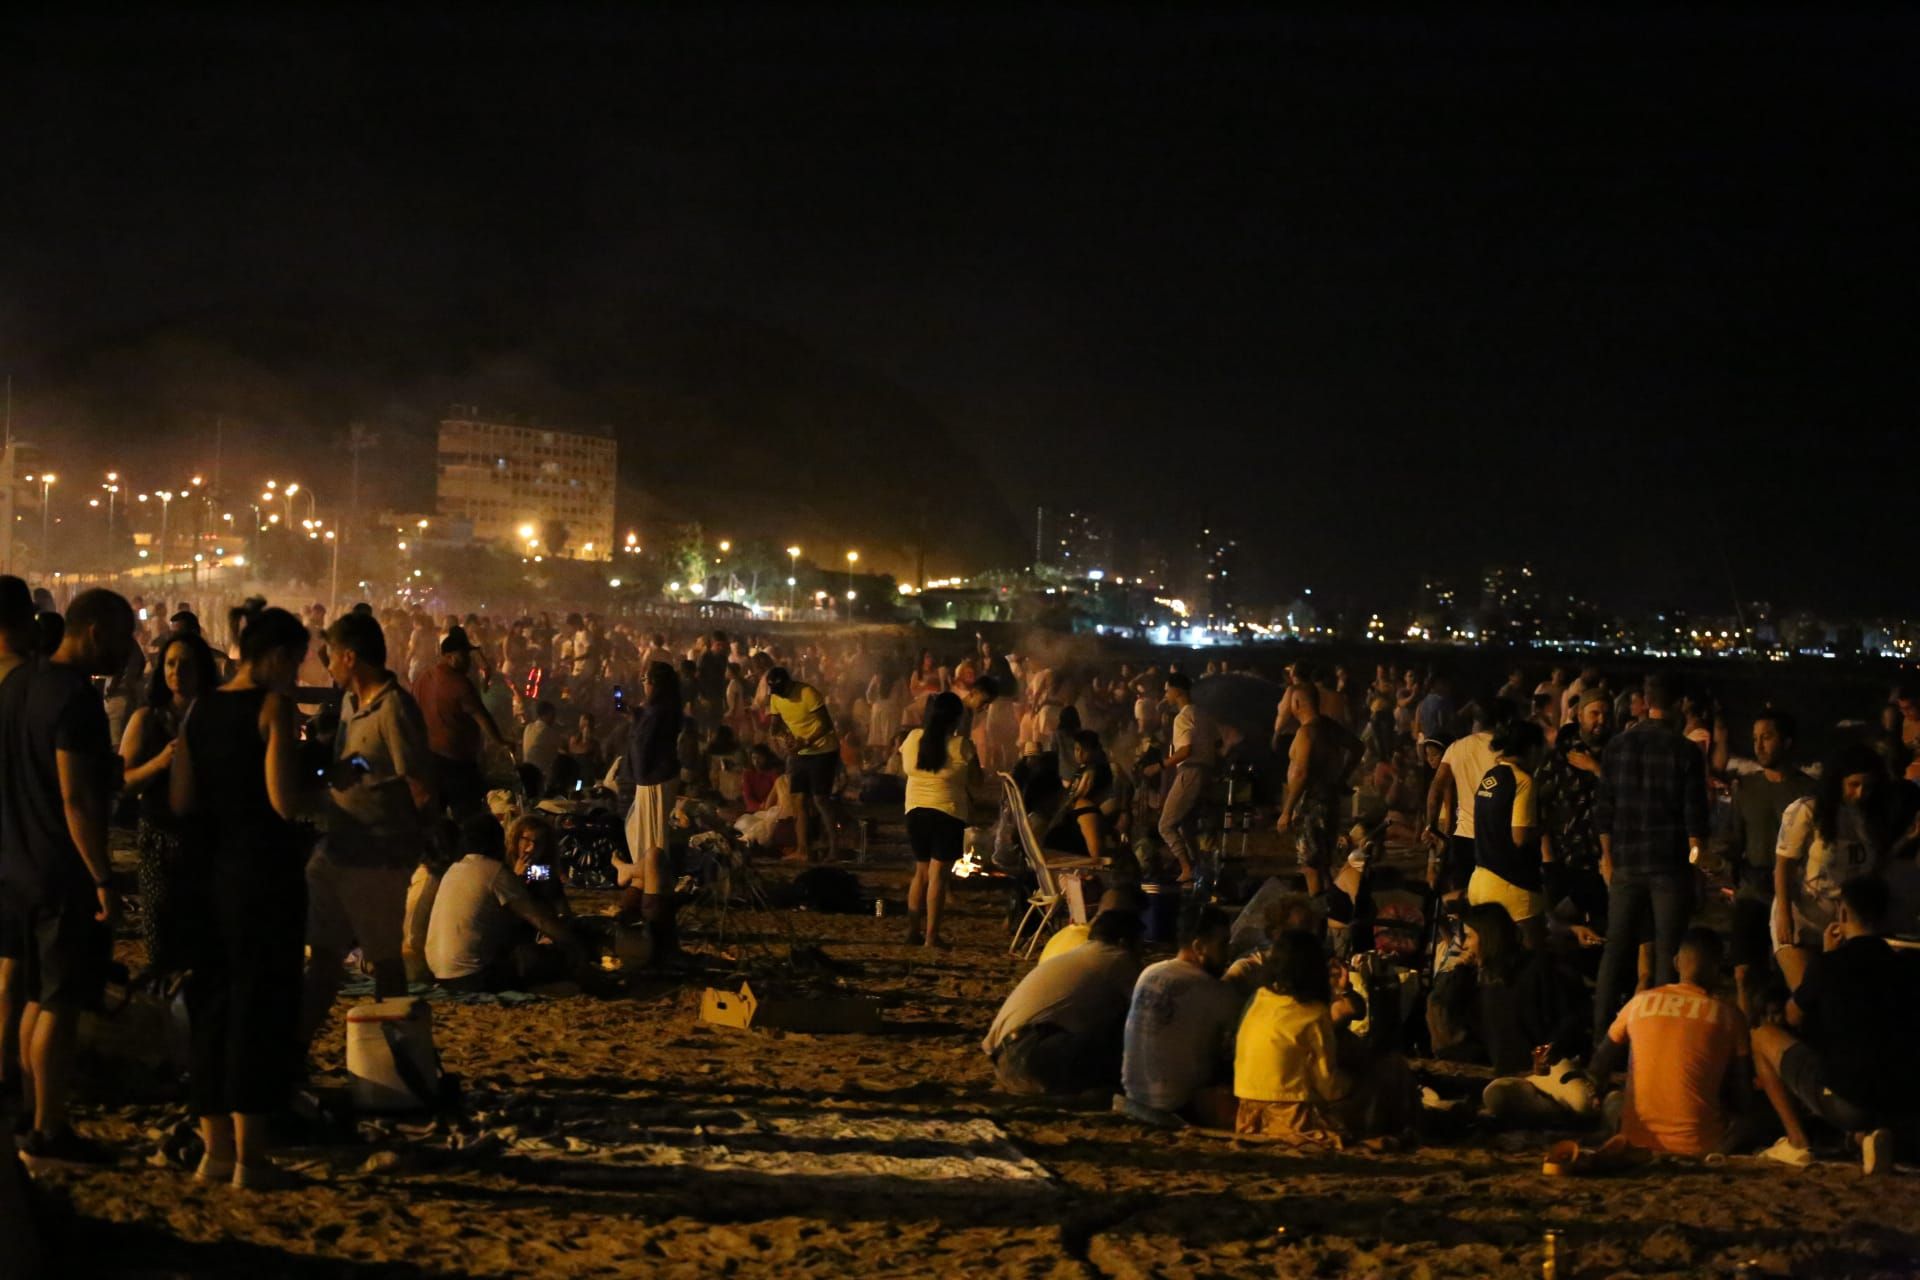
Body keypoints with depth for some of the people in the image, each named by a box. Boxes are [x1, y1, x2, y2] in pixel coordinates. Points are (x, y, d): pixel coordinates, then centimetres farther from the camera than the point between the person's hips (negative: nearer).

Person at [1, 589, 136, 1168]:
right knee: (62, 1005, -1)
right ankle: (49, 1133, 4)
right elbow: (76, 800, -23)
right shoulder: (76, 700, -19)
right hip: (67, 876, -9)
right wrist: (103, 880, -21)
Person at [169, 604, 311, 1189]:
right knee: (261, 1005, 0)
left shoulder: (201, 708, 9)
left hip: (211, 870, 7)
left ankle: (216, 1147, 20)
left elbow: (181, 799, 9)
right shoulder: (273, 706, -11)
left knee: (213, 1002, 14)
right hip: (266, 869, -7)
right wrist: (312, 785, 0)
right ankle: (249, 1158, 2)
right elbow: (286, 802, -20)